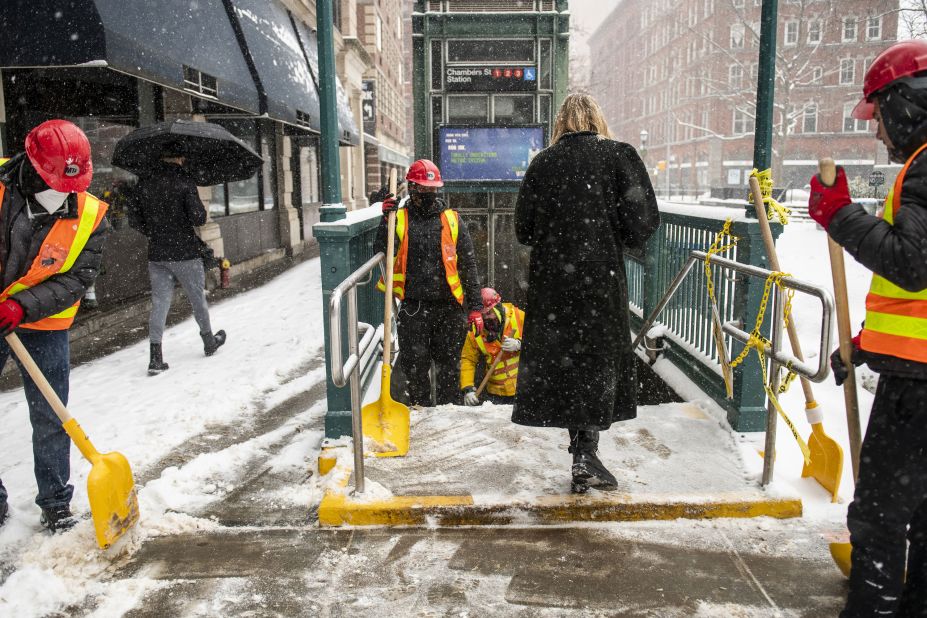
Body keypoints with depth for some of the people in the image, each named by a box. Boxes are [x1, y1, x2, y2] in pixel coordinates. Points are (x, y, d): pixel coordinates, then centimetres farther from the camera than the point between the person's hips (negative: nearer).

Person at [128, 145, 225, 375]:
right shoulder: (184, 181, -11)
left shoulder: (144, 182, 4)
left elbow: (134, 220, 6)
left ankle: (155, 357, -1)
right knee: (198, 298, 13)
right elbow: (198, 218, -17)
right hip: (185, 252, -4)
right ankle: (209, 342, 31)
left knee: (159, 302, 6)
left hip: (156, 254, 4)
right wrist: (202, 210, 5)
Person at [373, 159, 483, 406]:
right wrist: (386, 219, -14)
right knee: (415, 366, 4)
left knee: (448, 367, 10)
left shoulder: (452, 219, 9)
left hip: (449, 308, 1)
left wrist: (475, 306, 3)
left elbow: (468, 265, 8)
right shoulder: (399, 219, 6)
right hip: (413, 309, -1)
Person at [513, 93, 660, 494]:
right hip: (600, 277, -2)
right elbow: (643, 220, -8)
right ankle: (585, 455, 4)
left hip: (550, 280, 2)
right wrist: (623, 243, 11)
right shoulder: (618, 156, -2)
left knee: (561, 357, 12)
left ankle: (582, 453, 21)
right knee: (600, 360, 9)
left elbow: (523, 229, 4)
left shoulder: (542, 162, 5)